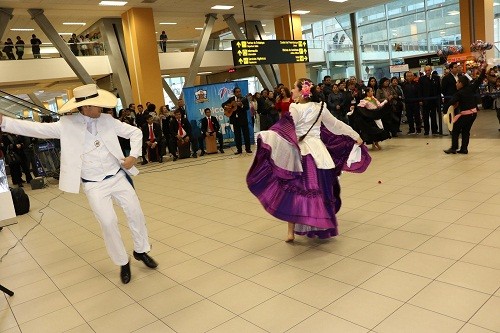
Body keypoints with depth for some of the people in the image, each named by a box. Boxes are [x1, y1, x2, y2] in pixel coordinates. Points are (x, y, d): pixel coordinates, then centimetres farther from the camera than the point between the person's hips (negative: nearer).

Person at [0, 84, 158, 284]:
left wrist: (133, 156, -8)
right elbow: (35, 129, -10)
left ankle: (141, 250, 30)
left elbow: (135, 132, 4)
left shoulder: (108, 120, -2)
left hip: (118, 177, 3)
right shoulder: (67, 125, -7)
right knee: (108, 222, -11)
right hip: (94, 185, -3)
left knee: (136, 213, 5)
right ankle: (123, 263, 11)